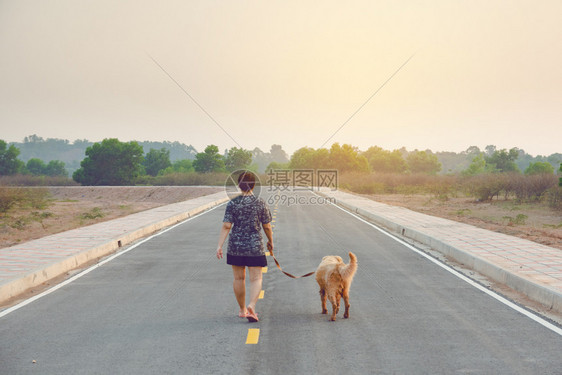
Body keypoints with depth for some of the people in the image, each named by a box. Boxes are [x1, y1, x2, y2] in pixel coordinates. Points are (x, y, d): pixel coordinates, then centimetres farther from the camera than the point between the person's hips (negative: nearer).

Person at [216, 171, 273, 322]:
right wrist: (270, 241, 17)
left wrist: (219, 246, -8)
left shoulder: (232, 203, -5)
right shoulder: (260, 203, -4)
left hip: (236, 246, 2)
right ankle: (251, 306, -20)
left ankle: (242, 309, 26)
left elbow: (226, 226, -9)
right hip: (255, 247, -1)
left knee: (239, 278, 14)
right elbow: (267, 226, 1)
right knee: (256, 278, 2)